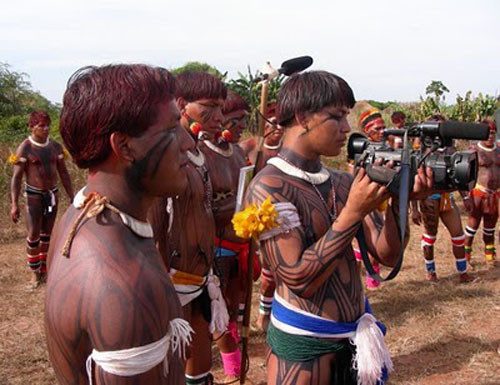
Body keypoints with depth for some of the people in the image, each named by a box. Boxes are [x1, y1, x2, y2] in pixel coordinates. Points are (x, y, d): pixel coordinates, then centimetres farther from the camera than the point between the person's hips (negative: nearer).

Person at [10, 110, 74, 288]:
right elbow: (16, 177, -14)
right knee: (33, 235, -7)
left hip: (52, 194, 4)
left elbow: (64, 174, 7)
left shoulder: (55, 146, 1)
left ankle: (44, 268, 22)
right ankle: (34, 272, 9)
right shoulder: (24, 148, -13)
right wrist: (14, 204, -21)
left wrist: (72, 198, 6)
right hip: (34, 196, -4)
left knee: (47, 233, 10)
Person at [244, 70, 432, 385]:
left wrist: (399, 201, -15)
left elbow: (387, 255, 1)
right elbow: (300, 280, -23)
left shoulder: (344, 183, 3)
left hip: (355, 332, 7)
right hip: (304, 342, -6)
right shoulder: (268, 187, -17)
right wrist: (354, 212, -25)